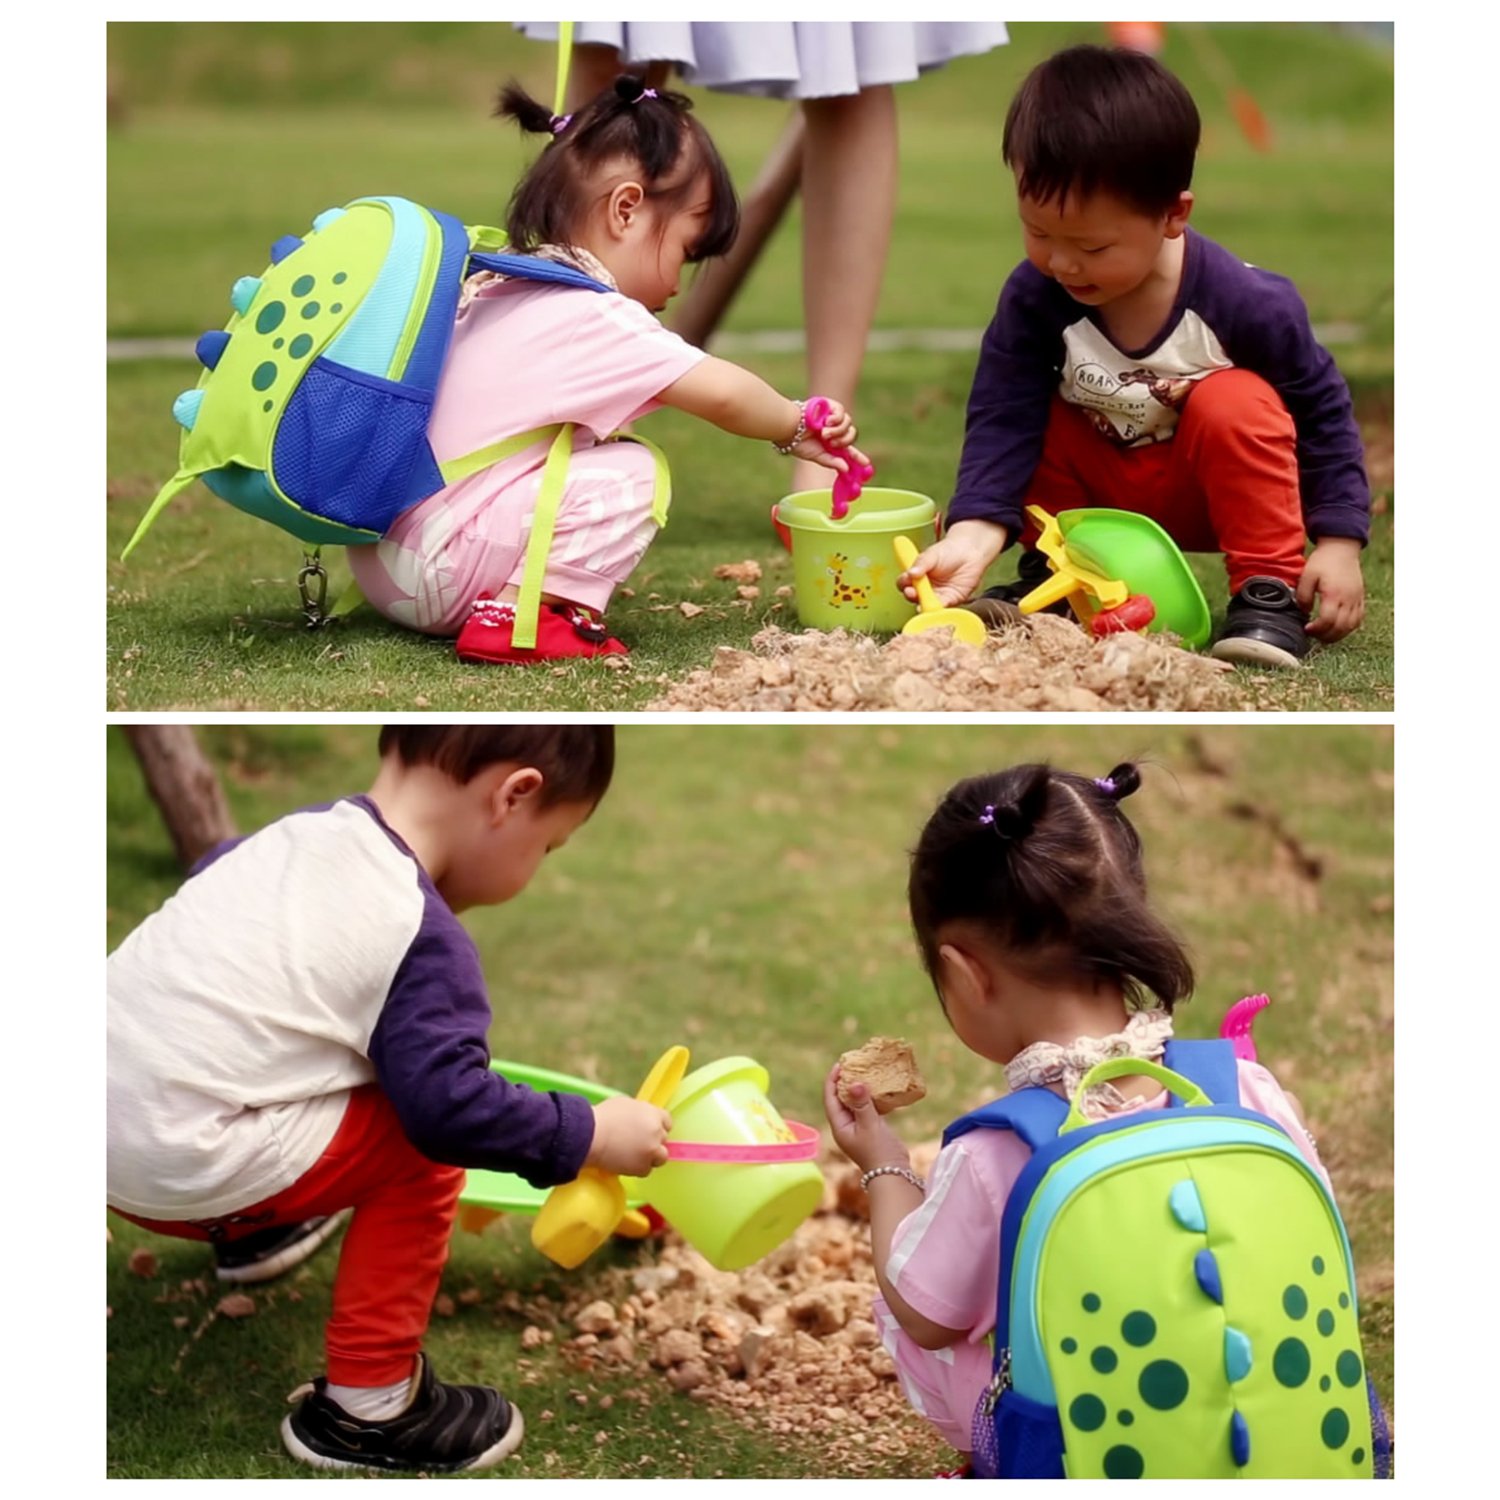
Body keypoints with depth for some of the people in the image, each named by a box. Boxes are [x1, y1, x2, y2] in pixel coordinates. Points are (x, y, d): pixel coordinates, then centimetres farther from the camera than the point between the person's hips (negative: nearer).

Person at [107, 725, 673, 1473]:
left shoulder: (302, 829, 7)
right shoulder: (422, 935, -16)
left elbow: (208, 879, 27)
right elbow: (450, 1106, -20)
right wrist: (589, 1134, -6)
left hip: (113, 1117, 9)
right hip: (182, 1169, -9)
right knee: (422, 1151, 0)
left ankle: (252, 1229, 48)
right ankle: (364, 1411, 4)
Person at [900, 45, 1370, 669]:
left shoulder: (1246, 303, -26)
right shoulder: (1034, 297, -20)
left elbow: (1320, 408, -13)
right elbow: (1003, 417, -19)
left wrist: (1338, 542, -16)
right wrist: (975, 533, -34)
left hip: (1210, 497, -3)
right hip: (1105, 490, 4)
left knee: (1233, 402, -31)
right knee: (1039, 409, -19)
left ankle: (1270, 591, -21)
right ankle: (1051, 569, -1)